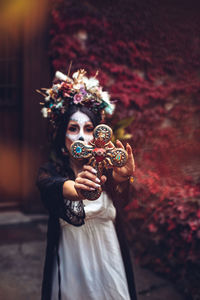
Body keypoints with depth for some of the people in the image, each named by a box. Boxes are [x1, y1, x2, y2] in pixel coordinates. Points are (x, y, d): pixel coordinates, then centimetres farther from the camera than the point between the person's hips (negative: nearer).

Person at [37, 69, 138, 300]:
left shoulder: (106, 169, -5)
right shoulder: (51, 171, -8)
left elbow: (122, 201, -24)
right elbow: (49, 186, -32)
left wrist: (123, 180, -48)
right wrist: (75, 189, -55)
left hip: (108, 265, 1)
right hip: (71, 268, -1)